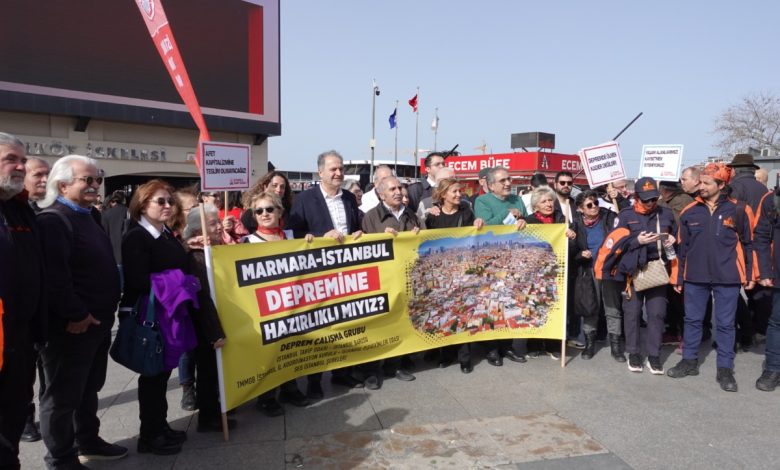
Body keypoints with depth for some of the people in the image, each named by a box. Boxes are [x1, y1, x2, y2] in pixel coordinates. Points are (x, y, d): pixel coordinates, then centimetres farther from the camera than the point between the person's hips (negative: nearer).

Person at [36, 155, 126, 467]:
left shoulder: (90, 215, 14)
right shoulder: (52, 220, -17)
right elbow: (54, 275, -26)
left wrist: (106, 310, 18)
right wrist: (75, 314, -22)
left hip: (98, 321, 9)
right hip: (71, 326, -9)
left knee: (89, 388, 21)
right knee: (63, 395, 6)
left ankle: (88, 441, 36)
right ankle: (61, 459, 19)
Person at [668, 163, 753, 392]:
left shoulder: (736, 210, -2)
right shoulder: (690, 212, 3)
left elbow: (747, 244, 4)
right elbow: (683, 247, 6)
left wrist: (749, 275, 3)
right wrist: (678, 278, 6)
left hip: (727, 278, -2)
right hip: (695, 277, 2)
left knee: (725, 323, 6)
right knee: (692, 320, 11)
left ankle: (725, 369, 16)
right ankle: (690, 361, 25)